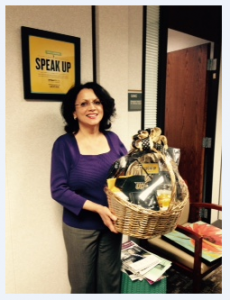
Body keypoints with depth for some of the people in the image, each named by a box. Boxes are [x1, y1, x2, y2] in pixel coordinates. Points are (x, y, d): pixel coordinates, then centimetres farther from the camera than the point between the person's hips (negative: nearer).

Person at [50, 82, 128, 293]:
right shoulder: (64, 144, -13)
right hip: (80, 227, -3)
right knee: (83, 283, 18)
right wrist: (97, 208, -25)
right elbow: (59, 190, -16)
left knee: (111, 280, 22)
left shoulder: (113, 139, -2)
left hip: (112, 223, 4)